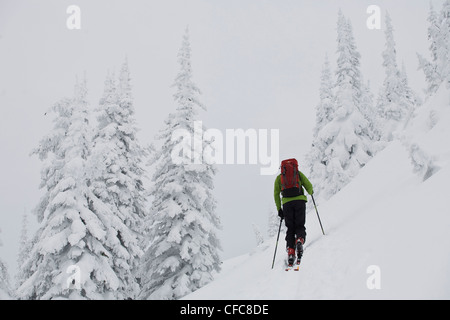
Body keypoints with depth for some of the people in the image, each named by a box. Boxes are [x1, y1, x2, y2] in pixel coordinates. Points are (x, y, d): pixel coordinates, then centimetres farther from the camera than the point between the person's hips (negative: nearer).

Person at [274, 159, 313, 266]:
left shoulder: (279, 177, 18)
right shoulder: (298, 173, 17)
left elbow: (276, 194, 11)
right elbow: (309, 186, 11)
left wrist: (279, 209, 15)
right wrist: (311, 193, 34)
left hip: (287, 203, 1)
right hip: (300, 200, -1)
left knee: (290, 229, 8)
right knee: (300, 226, 5)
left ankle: (290, 251, -8)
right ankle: (300, 240, -27)